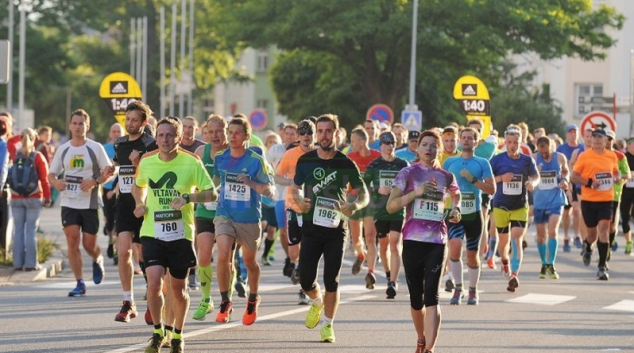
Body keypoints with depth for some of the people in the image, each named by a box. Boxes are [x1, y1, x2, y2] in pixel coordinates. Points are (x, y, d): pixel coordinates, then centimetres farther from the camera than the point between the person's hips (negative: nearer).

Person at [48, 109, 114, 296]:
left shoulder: (96, 148, -2)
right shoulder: (63, 149, 7)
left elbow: (109, 172, -1)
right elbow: (51, 174, 12)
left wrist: (95, 182, -20)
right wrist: (56, 182, -11)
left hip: (90, 202, -2)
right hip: (69, 203, 2)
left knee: (89, 244, 0)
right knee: (72, 240, -10)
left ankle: (97, 260, 37)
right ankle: (79, 283, -4)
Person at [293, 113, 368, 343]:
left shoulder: (346, 164, -5)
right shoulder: (305, 160, 0)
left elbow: (363, 193, 0)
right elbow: (296, 187, 13)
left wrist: (355, 206, -22)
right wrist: (299, 200, -10)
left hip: (336, 230, -1)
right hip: (311, 227, 2)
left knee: (331, 281, -3)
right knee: (306, 280, -1)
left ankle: (328, 324, 14)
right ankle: (317, 302, 33)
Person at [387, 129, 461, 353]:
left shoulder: (446, 177, 9)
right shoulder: (408, 174, 1)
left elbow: (456, 194, 31)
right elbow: (390, 206, -6)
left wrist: (456, 209, 9)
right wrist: (416, 192, -16)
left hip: (437, 242, 0)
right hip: (412, 242, 0)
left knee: (431, 296, -14)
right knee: (416, 298, 10)